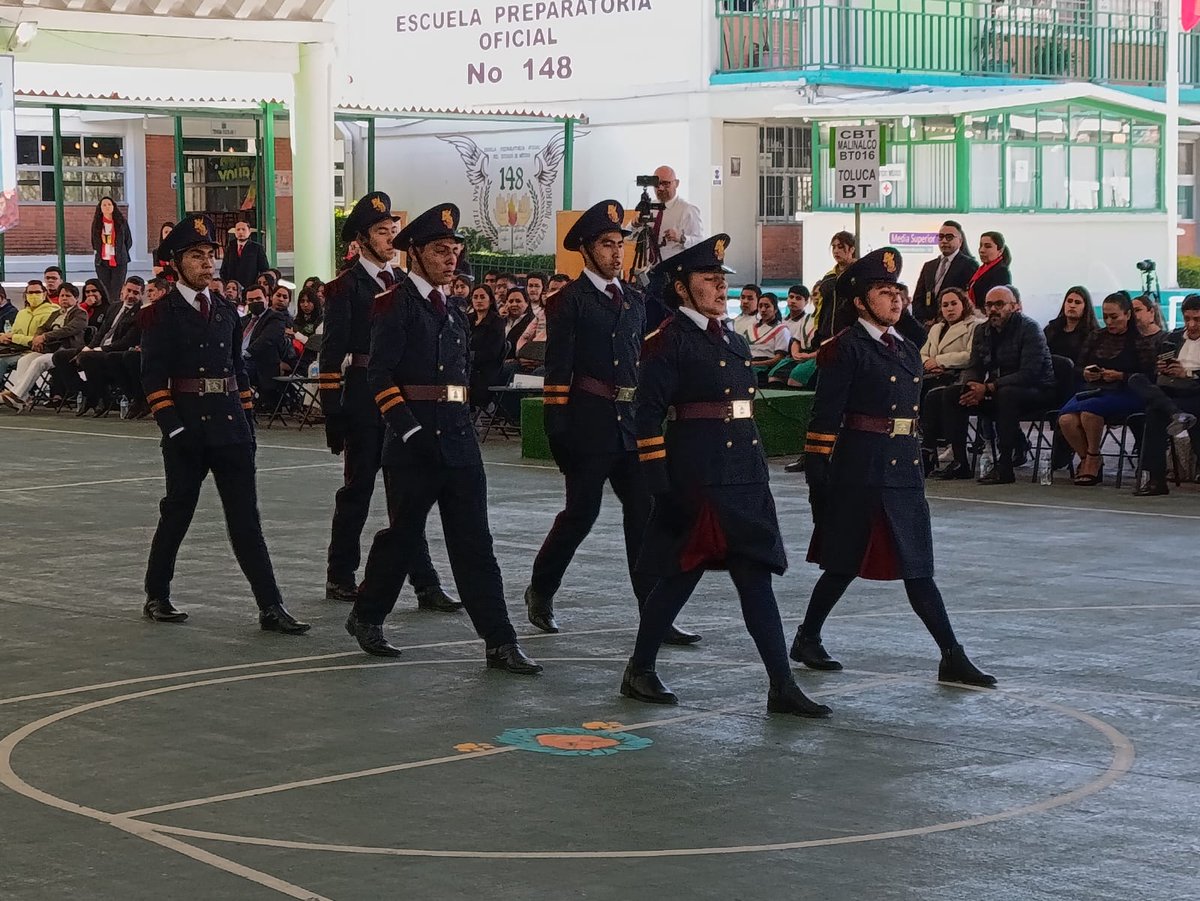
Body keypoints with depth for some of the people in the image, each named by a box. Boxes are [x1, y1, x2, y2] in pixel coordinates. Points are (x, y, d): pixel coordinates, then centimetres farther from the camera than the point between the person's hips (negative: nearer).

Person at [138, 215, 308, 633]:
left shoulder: (225, 312, 13)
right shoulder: (161, 314, -4)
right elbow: (153, 376, -9)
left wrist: (248, 421, 12)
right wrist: (172, 426, -17)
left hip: (230, 425, 4)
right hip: (187, 428, -4)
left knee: (246, 516, 0)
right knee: (178, 510, 7)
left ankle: (270, 608, -5)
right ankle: (157, 597, 24)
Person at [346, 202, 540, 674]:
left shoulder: (453, 311, 17)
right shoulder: (396, 304, -6)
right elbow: (379, 375, -13)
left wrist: (461, 421, 15)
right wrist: (410, 431, -19)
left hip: (459, 437, 6)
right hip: (414, 440, -6)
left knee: (474, 542, 2)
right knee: (405, 534, 4)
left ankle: (499, 641, -1)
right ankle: (367, 616, 25)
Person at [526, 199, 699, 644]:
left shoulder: (633, 299, 15)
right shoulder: (569, 301, -4)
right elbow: (557, 369, -8)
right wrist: (557, 431, -13)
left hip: (633, 423, 5)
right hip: (589, 422, -5)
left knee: (644, 514, 0)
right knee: (581, 513, 2)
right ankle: (540, 592, 24)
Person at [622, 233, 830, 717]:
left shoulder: (735, 342, 16)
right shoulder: (668, 342, -7)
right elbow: (648, 415, -11)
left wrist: (758, 474, 18)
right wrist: (660, 485, -16)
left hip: (744, 473, 7)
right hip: (695, 476, -7)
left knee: (756, 577, 3)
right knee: (681, 576, -2)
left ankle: (782, 687, 2)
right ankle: (639, 672, 13)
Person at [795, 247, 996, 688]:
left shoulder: (907, 350, 15)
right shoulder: (846, 348, -7)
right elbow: (825, 416, -11)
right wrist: (818, 476, -14)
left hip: (905, 468, 6)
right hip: (860, 467, -6)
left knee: (917, 567, 3)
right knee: (845, 565, 4)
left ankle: (953, 657, -1)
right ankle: (807, 639, 21)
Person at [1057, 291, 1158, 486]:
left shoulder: (1141, 340, 3)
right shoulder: (1096, 337, 18)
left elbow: (1148, 376, -5)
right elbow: (1077, 367, 18)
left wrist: (1120, 376, -17)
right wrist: (1085, 373, -5)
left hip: (1126, 394, -5)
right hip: (1094, 390, 5)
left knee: (1088, 408, -36)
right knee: (1066, 418, -27)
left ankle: (1093, 458, -14)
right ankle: (1086, 459, -4)